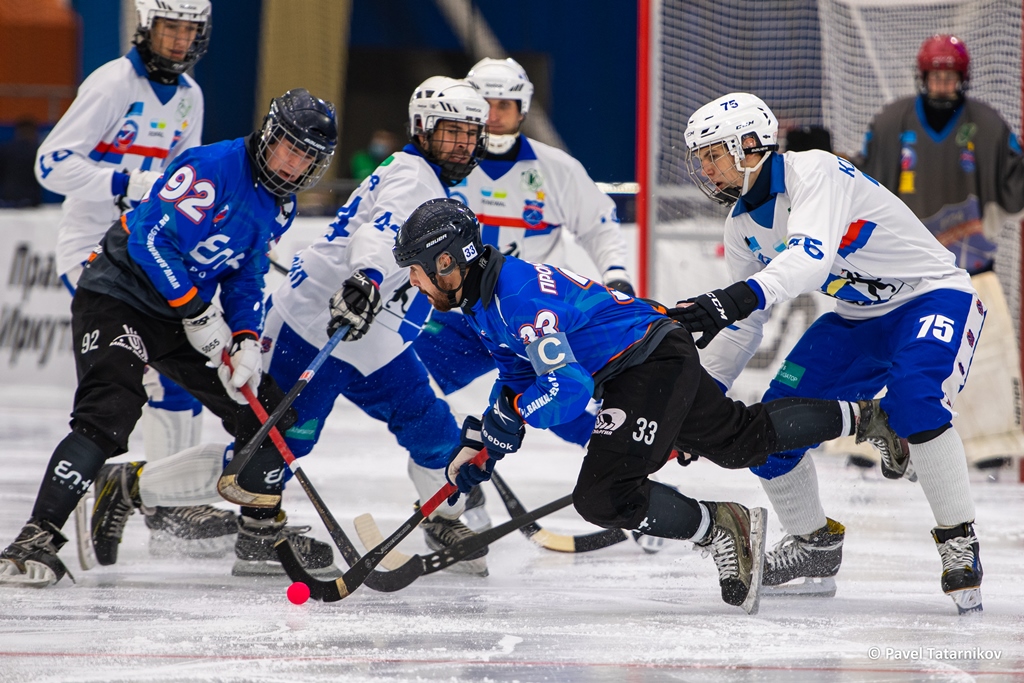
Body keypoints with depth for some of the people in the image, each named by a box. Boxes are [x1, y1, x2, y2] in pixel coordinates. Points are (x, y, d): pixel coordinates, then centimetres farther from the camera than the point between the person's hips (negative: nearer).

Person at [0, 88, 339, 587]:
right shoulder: (213, 169, -20)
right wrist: (198, 314, -24)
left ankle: (262, 532, 24)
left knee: (265, 411, 7)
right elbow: (150, 237, -26)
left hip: (186, 313, 9)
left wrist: (246, 341, -4)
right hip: (117, 298, -9)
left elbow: (246, 279, 13)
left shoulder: (279, 205, 9)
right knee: (107, 416, -27)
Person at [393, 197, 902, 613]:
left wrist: (510, 413, -19)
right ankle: (859, 417, 42)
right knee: (744, 439, 26)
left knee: (603, 496, -19)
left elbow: (570, 390, -32)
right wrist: (476, 443, 8)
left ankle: (721, 531, -7)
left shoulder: (520, 296, -26)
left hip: (654, 363, -11)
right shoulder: (484, 299, 7)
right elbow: (519, 379, 19)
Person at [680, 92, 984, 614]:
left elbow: (812, 256, -42)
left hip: (934, 297, -8)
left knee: (912, 400, -36)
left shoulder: (814, 172, -24)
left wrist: (739, 296, -57)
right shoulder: (743, 225, 2)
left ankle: (959, 540, -23)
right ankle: (815, 545, 18)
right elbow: (741, 328, 11)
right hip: (860, 320, 8)